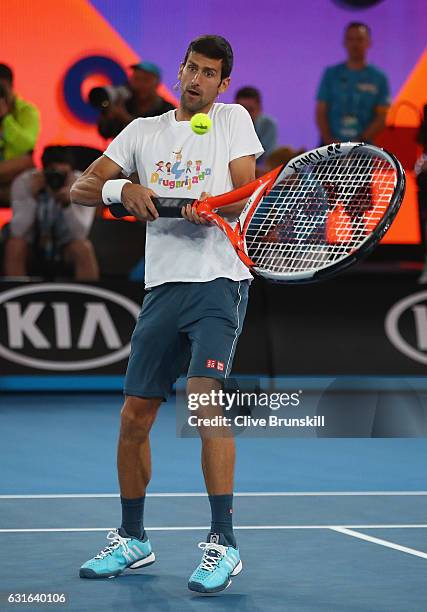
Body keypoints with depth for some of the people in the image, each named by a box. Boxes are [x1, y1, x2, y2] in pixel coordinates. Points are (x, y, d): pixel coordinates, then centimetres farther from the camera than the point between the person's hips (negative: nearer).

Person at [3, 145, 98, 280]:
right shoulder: (23, 182, -20)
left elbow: (80, 233, -25)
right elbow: (18, 231, -26)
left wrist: (68, 203, -41)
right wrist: (32, 197, -38)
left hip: (66, 242, 0)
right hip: (31, 240, 0)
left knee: (84, 249, -31)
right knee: (14, 246, -31)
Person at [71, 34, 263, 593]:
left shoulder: (232, 119, 7)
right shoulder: (143, 131, 15)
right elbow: (80, 188, 8)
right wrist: (120, 189, -13)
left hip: (219, 280, -4)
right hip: (162, 286, 4)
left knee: (205, 399, -22)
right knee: (134, 417, 5)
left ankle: (223, 542, -20)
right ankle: (132, 540, 22)